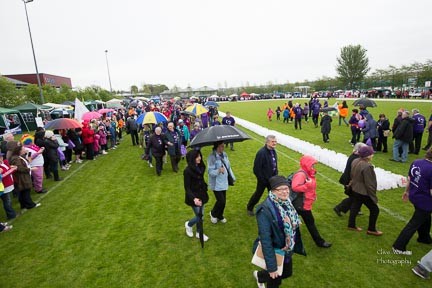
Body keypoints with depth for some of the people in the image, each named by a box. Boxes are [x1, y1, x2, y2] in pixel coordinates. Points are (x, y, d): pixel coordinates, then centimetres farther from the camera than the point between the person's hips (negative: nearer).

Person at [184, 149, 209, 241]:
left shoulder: (200, 167, -3)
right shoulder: (187, 171, -23)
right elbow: (187, 188, -22)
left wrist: (205, 189, 17)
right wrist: (194, 198, -35)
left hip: (201, 195, 6)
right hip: (194, 197, -6)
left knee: (201, 215, 16)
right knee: (199, 217, 2)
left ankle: (199, 233, 37)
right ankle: (188, 225, 33)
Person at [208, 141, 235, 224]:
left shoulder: (224, 154, 2)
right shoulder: (212, 157, -20)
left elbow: (228, 167, 12)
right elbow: (210, 171, -21)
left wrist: (233, 177, 13)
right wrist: (218, 170, -38)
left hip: (224, 182, 7)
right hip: (216, 184, -7)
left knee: (223, 201, 14)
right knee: (221, 201, -7)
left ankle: (220, 216, 39)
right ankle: (213, 214, 23)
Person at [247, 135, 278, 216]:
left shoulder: (273, 151, 1)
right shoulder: (261, 153, -25)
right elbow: (256, 168, -23)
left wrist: (275, 175, 7)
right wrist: (262, 179, -19)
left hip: (272, 178, 6)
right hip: (263, 179, -6)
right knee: (258, 194, 12)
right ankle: (249, 208, 35)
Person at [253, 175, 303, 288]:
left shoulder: (287, 202, -9)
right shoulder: (265, 210, -31)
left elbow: (293, 227, 6)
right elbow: (265, 240, -28)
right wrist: (271, 266, -24)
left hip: (287, 250, 7)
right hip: (274, 252, -7)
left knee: (287, 273, 28)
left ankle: (260, 276, 53)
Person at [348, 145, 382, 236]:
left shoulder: (355, 161, -2)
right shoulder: (367, 166, -29)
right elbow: (369, 183, -24)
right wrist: (373, 195, -13)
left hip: (355, 189, 9)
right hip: (364, 192, -9)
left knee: (355, 207, 21)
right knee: (375, 210, 10)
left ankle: (351, 225, 34)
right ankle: (371, 229, 22)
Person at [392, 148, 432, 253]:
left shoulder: (416, 162, -5)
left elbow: (409, 179, 8)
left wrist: (407, 191, 21)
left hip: (414, 196, 8)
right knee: (414, 224, 6)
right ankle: (399, 246, 14)